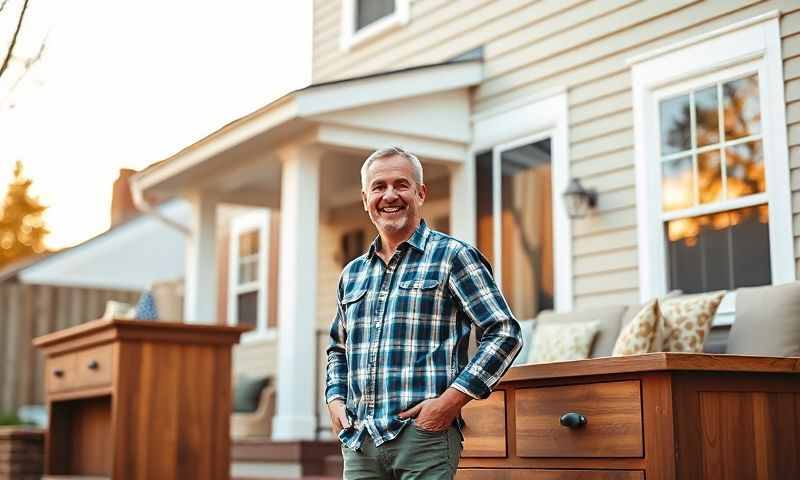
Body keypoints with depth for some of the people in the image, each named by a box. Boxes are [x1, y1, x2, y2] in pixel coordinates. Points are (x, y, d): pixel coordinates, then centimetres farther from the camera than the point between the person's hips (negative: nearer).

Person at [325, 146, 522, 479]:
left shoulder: (452, 256, 0)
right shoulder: (351, 274, 17)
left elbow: (505, 333, -6)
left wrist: (453, 398, -13)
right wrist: (335, 398, 10)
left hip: (424, 437, -5)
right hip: (358, 443, 5)